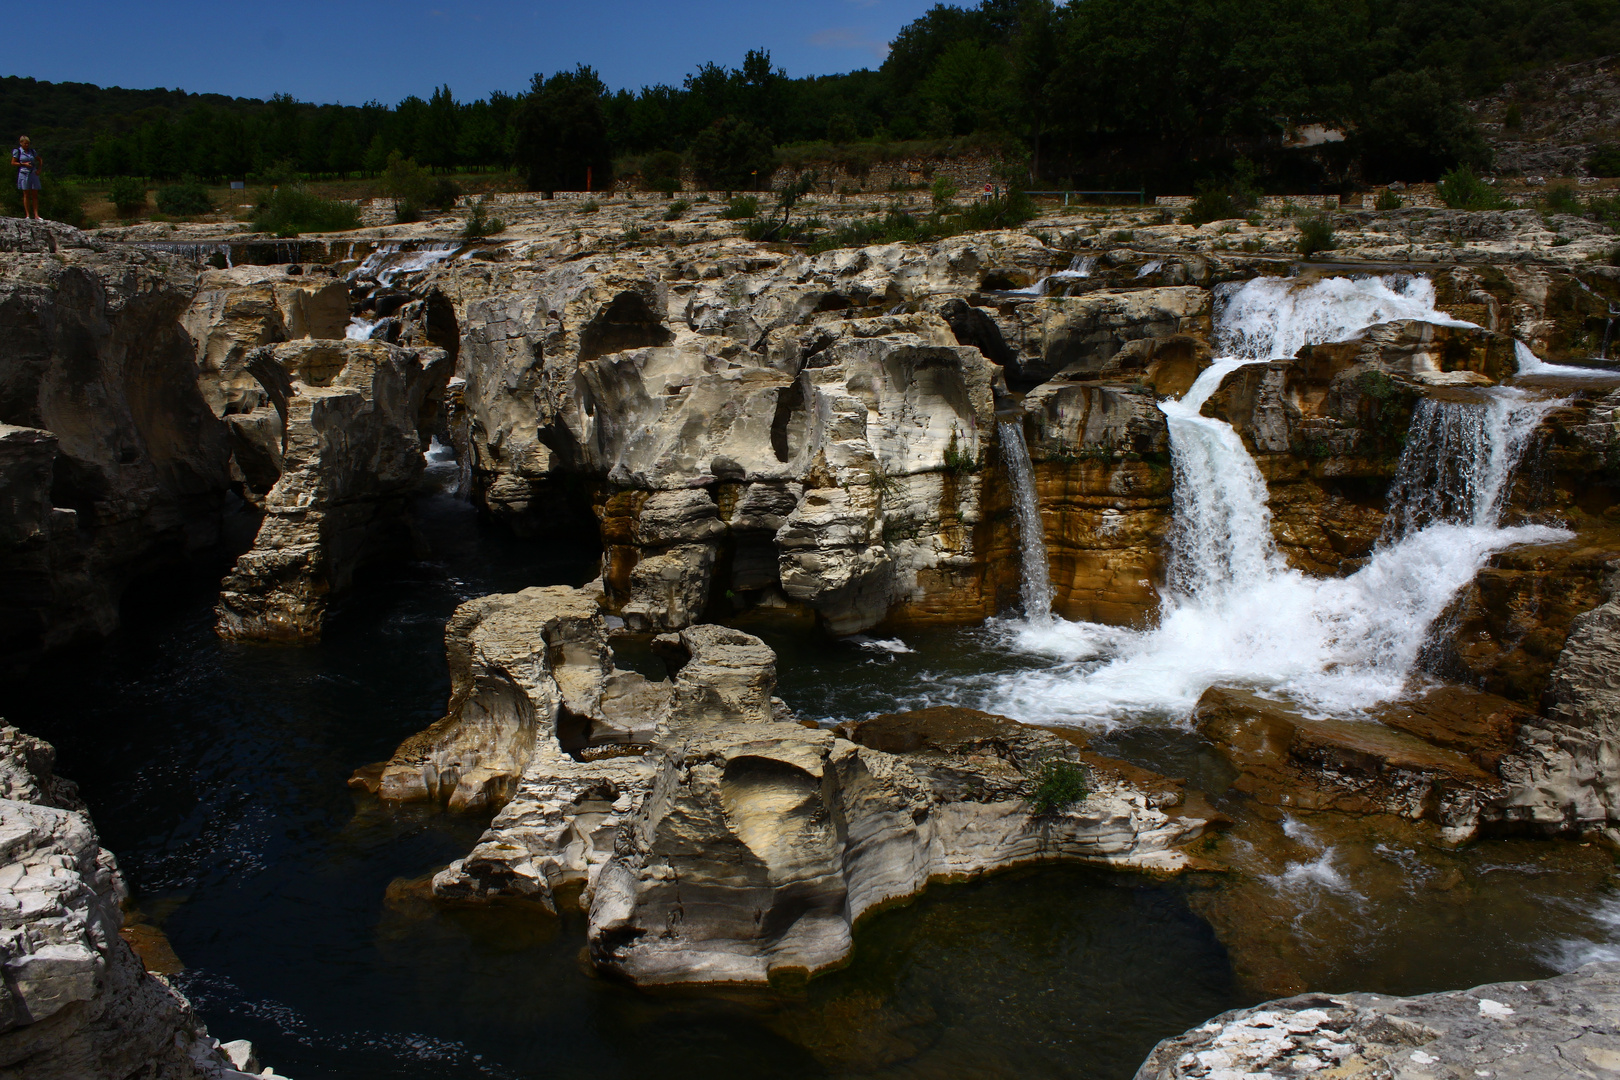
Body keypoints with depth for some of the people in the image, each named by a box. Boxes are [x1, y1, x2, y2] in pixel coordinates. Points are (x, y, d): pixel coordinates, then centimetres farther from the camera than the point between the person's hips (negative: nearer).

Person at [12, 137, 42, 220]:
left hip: (33, 174, 4)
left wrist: (39, 170, 9)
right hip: (24, 174, -4)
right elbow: (13, 162, 0)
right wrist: (24, 164, -13)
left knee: (35, 195, 0)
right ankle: (27, 215, 0)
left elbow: (40, 160, 22)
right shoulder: (17, 151, 1)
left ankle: (36, 215, 0)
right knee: (26, 195, -2)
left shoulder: (32, 151, 11)